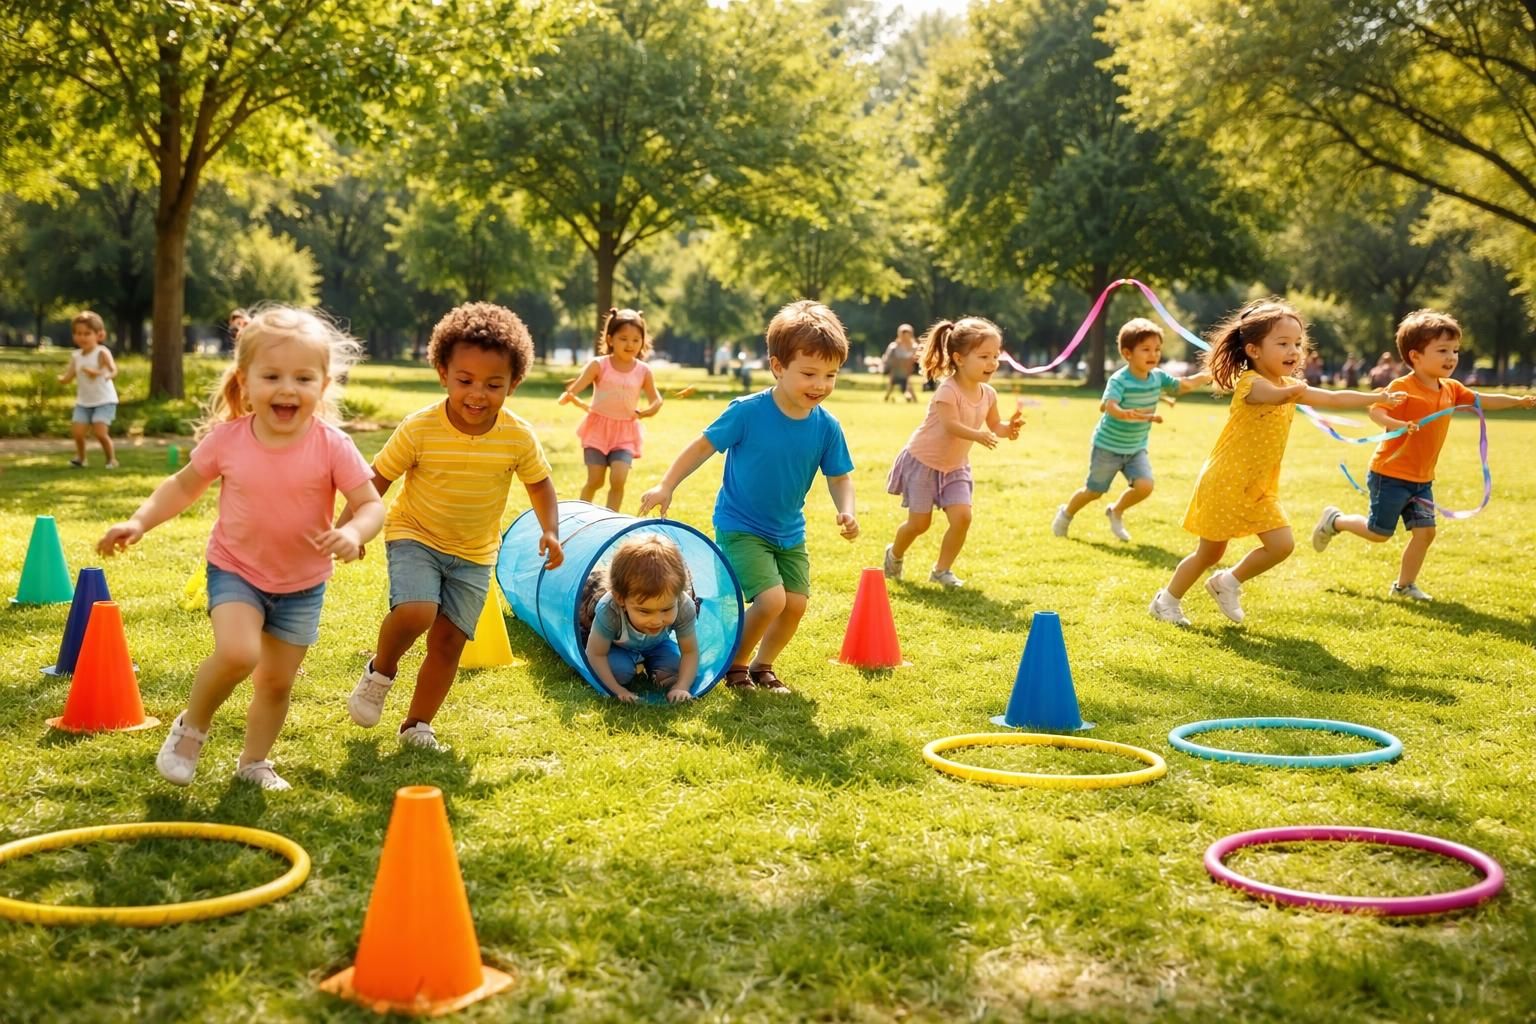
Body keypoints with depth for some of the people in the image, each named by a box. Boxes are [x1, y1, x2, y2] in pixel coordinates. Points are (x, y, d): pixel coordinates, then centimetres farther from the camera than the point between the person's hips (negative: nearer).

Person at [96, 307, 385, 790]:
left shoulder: (332, 446, -19)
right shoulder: (226, 439, -13)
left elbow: (371, 504, -17)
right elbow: (184, 486, 3)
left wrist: (354, 533, -39)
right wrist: (139, 521, -9)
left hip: (303, 583, 1)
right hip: (235, 570, -1)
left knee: (277, 680, 11)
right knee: (237, 652, -25)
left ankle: (254, 762, 35)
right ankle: (191, 728, 3)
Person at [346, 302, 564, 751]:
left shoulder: (519, 437, -13)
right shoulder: (419, 429, -19)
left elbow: (539, 482, 4)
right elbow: (378, 478, -9)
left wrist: (549, 530, -9)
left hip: (474, 554, 3)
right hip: (415, 537, -3)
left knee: (449, 640, 1)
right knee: (415, 612, -26)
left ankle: (417, 725, 19)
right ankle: (380, 671, 5)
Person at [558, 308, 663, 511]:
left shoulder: (643, 371, -1)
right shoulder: (599, 365, -7)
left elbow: (657, 401, 6)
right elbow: (574, 388, -15)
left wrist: (642, 414, -14)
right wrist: (569, 397, -39)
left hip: (625, 432, 1)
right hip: (598, 428, -1)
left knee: (618, 480, -14)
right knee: (594, 481, 0)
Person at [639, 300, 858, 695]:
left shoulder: (827, 427, -10)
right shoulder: (748, 412, -21)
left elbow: (839, 477, 1)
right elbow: (704, 445, -10)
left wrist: (846, 512, -19)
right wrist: (666, 487, -12)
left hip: (789, 532, 5)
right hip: (740, 527, -5)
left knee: (796, 603, 1)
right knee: (771, 598, -18)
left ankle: (762, 666, 27)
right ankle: (735, 664, 9)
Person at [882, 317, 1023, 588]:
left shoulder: (988, 394, -4)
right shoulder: (948, 391, -26)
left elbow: (994, 426, 5)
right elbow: (951, 425, -35)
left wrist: (1009, 428, -18)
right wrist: (978, 435, -52)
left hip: (955, 466, 6)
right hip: (923, 461, -6)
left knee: (962, 516, -11)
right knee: (919, 523, -1)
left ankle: (942, 570, 8)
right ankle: (895, 554, 31)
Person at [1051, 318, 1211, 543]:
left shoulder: (1158, 377, -6)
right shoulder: (1119, 380, -25)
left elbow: (1185, 385, 7)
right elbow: (1109, 405, -42)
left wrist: (1209, 375, -4)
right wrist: (1126, 414, -63)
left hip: (1136, 448, 5)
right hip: (1108, 446, -5)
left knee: (1144, 486, -15)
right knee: (1094, 491, 8)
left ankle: (1116, 512, 14)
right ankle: (1066, 513, 38)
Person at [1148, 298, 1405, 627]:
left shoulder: (1290, 386, 7)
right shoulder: (1250, 382, -19)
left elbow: (1333, 399, 11)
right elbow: (1272, 395, -42)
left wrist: (1377, 397, 3)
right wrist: (1292, 392, -64)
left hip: (1260, 488, 8)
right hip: (1225, 484, -8)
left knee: (1281, 545, -3)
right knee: (1209, 553, 3)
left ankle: (1228, 582, 17)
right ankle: (1167, 600, 23)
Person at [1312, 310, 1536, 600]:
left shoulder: (1451, 389, 5)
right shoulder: (1403, 387, -19)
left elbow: (1483, 401, 14)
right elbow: (1376, 410, -30)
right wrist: (1396, 424, -49)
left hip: (1422, 480, 7)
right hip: (1390, 475, -7)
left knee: (1424, 532, 2)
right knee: (1378, 532, 2)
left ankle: (1404, 585, 16)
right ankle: (1334, 521, 27)